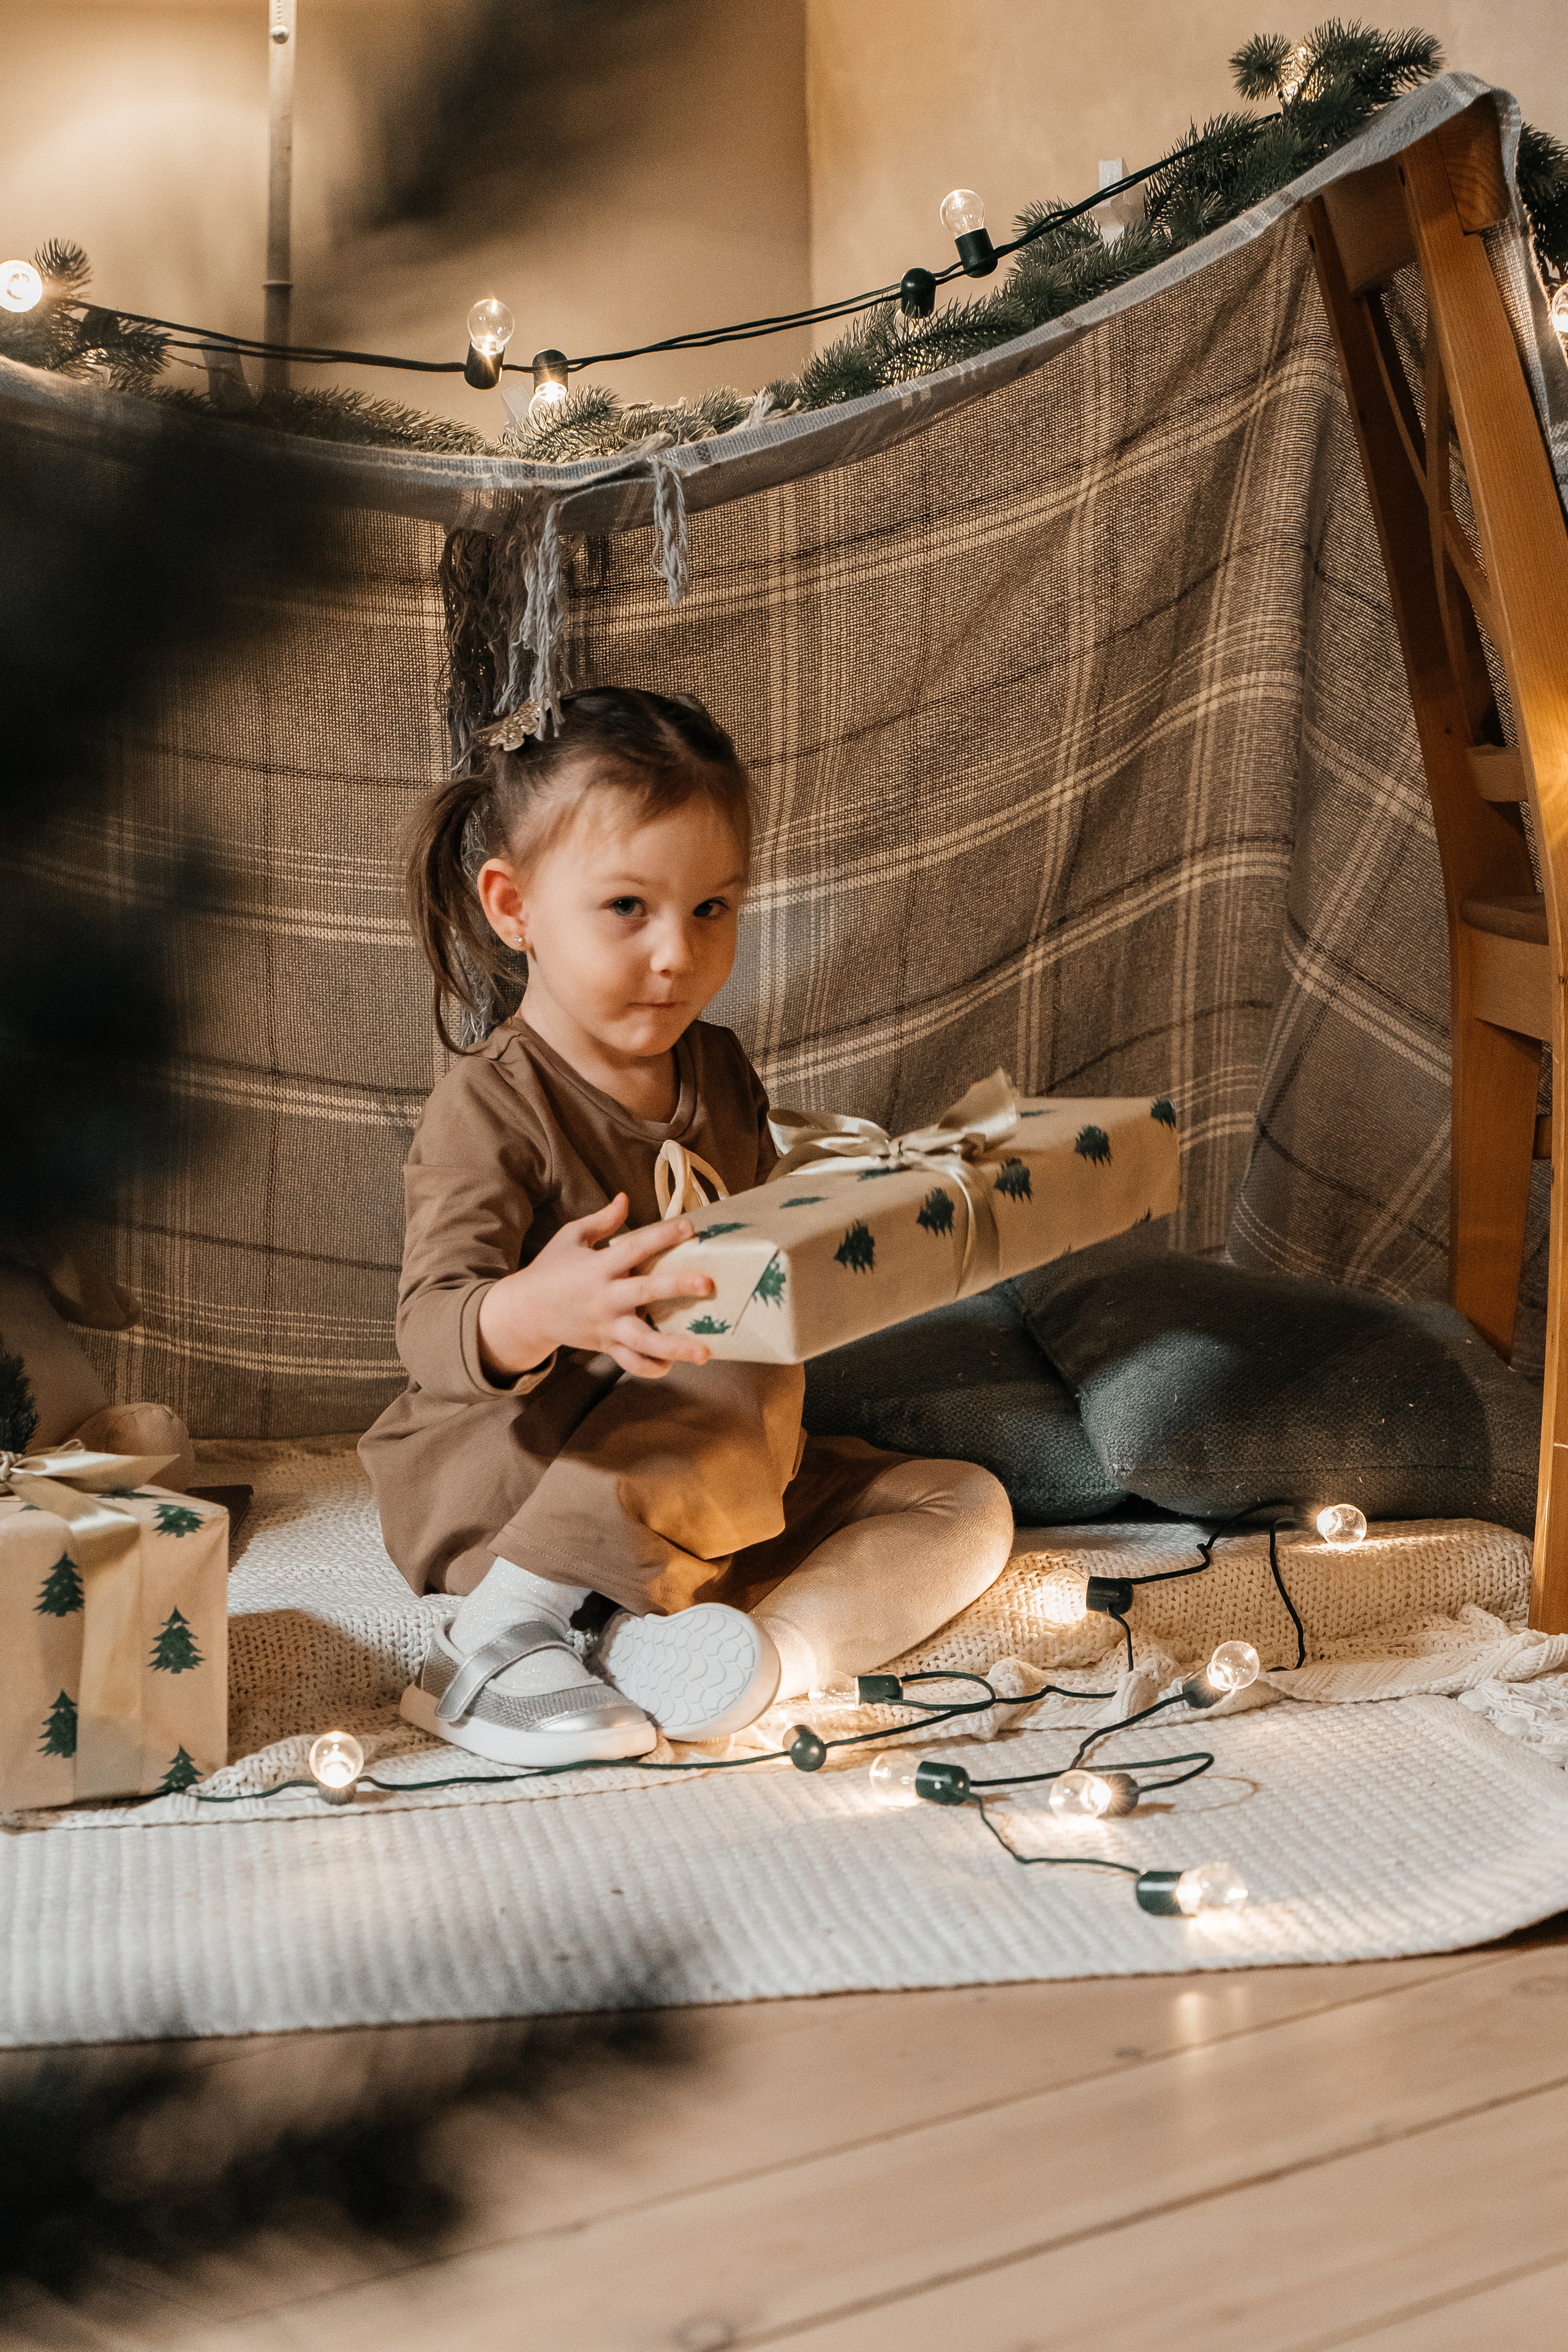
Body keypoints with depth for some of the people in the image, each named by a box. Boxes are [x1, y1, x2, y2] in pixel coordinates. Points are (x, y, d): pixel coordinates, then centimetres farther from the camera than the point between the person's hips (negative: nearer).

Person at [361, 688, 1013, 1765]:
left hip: (705, 1487, 8)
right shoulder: (491, 1105, -17)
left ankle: (771, 1648, -28)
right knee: (744, 1387, -33)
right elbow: (432, 1327, -29)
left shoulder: (719, 1070, 7)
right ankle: (505, 1629, -28)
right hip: (505, 1468, -7)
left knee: (966, 1507, -3)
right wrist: (538, 1312, -51)